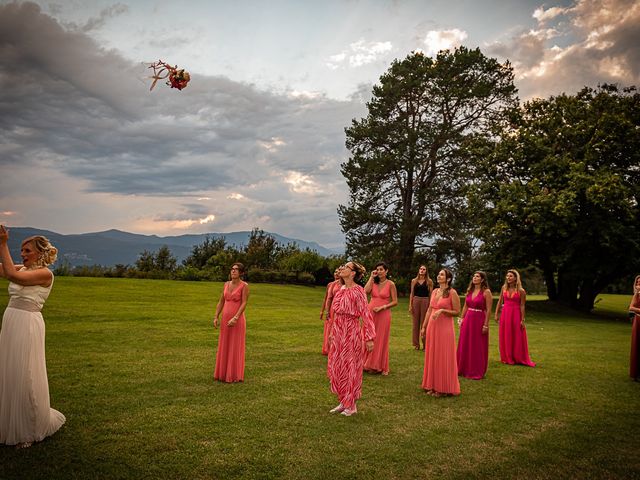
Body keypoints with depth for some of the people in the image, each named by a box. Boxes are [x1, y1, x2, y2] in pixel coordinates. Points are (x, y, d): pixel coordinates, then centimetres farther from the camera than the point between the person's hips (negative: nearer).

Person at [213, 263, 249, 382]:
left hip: (237, 320, -6)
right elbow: (221, 302, 11)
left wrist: (235, 318, -25)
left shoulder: (245, 285, -9)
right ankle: (223, 373, 23)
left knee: (236, 347, 1)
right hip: (225, 319, 6)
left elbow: (244, 304, -16)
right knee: (224, 347, 11)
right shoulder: (226, 284, 9)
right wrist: (216, 317, 1)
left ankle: (235, 375, 12)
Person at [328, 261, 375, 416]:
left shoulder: (358, 291, -13)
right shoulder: (340, 290, 8)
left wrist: (369, 338, -19)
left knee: (350, 368, 4)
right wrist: (332, 332, 20)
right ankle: (343, 402, 27)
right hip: (338, 333, 7)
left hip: (351, 332, -7)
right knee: (336, 367, 12)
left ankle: (352, 405, 19)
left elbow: (366, 314, -16)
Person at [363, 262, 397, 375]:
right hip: (370, 313, 3)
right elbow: (365, 291, -13)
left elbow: (395, 302, -4)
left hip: (383, 315, -3)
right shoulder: (373, 282, 6)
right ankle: (368, 363, 20)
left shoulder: (390, 284, -3)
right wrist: (371, 277, -8)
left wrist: (382, 307, -14)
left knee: (381, 340, 4)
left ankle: (379, 366, 16)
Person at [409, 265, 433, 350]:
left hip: (425, 301, -2)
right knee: (416, 322, 4)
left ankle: (425, 344, 9)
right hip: (416, 301, 2)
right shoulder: (414, 281, 8)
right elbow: (412, 293, 8)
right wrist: (410, 305, 2)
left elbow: (431, 294, 1)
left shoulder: (429, 281, 3)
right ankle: (416, 344, 13)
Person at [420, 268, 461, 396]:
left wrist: (442, 310, -19)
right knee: (432, 356, 11)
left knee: (443, 357, 1)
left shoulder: (452, 293, -9)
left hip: (445, 328, -6)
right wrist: (424, 326, 12)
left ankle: (444, 388, 14)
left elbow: (457, 312, -8)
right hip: (432, 327, 6)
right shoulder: (435, 291, 10)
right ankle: (433, 385, 23)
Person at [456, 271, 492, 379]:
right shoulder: (469, 291, 9)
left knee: (478, 347, 4)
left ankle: (477, 372, 17)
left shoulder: (486, 292, -10)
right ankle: (464, 369, 27)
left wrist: (486, 325, -16)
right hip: (468, 320, 6)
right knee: (465, 345, 12)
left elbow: (488, 310, -13)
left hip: (479, 321, -6)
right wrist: (461, 319, 9)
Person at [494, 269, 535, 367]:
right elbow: (500, 302, 8)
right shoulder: (504, 288, 4)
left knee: (517, 337, 5)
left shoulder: (521, 291, -8)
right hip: (505, 314, 4)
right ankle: (507, 358, 21)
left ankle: (518, 358, 19)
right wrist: (496, 314, 5)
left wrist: (522, 320, -9)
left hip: (516, 315, -3)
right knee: (505, 337, 9)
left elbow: (522, 306, -8)